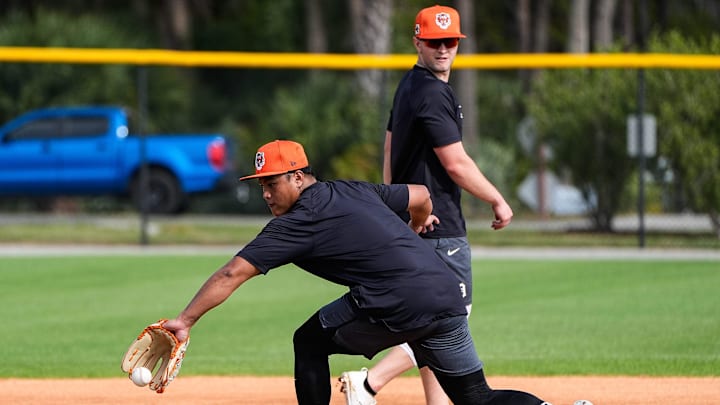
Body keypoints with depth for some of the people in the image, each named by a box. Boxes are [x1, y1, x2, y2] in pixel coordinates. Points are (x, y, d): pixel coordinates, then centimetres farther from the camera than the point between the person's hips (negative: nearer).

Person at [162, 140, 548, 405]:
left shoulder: (301, 220, 0)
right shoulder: (354, 191, 21)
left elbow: (233, 274, -5)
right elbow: (420, 196, 35)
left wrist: (185, 320, -4)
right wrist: (418, 224, 58)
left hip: (398, 308, -7)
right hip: (448, 298, 7)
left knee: (310, 341, 15)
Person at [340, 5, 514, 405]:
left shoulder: (408, 85, 14)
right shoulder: (433, 94, -17)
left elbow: (390, 150, 20)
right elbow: (456, 164, -19)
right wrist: (499, 202, -6)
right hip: (440, 227, -10)